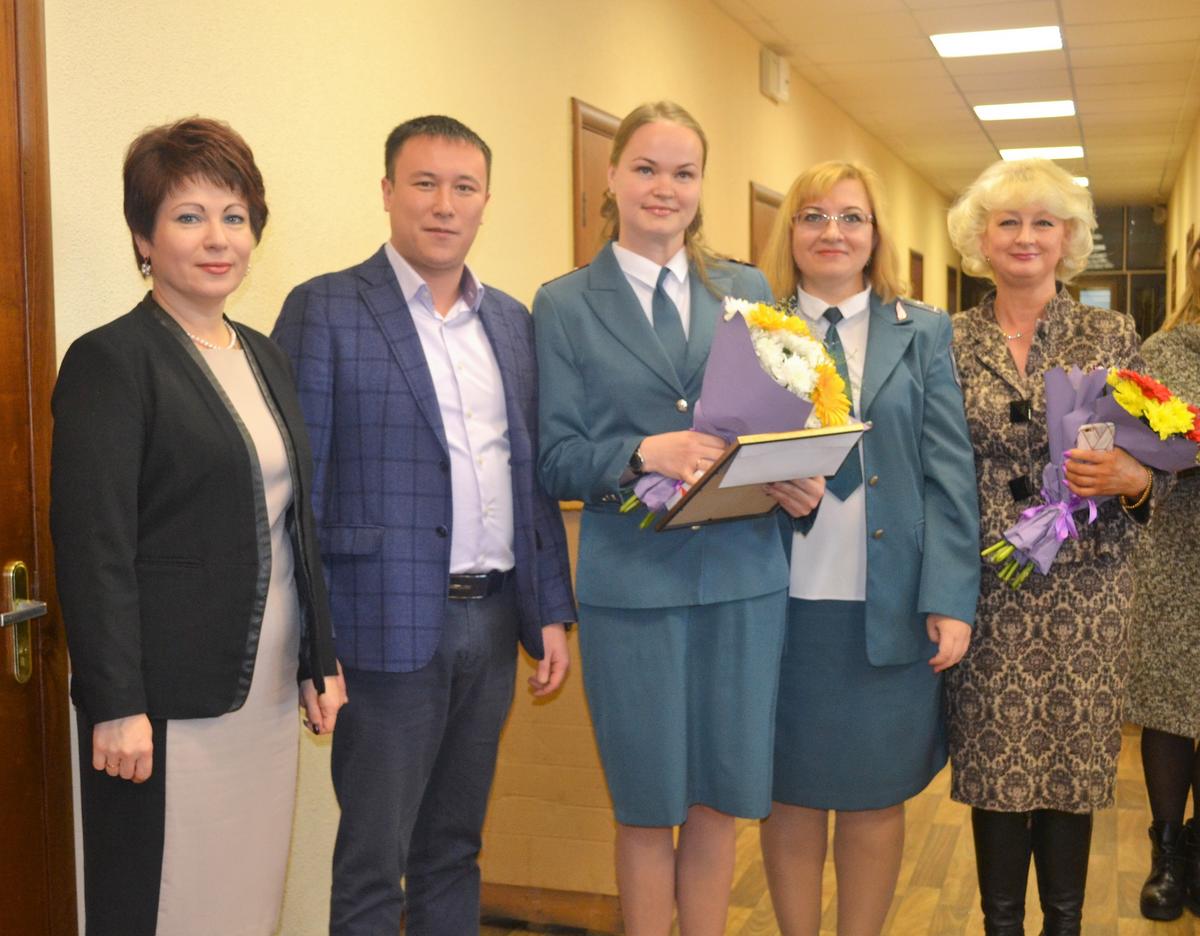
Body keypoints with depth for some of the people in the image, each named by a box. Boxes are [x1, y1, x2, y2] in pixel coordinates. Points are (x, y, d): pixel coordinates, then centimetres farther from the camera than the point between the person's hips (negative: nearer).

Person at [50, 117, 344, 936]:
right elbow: (93, 549, -14)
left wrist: (320, 661, 14)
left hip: (269, 695, 7)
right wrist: (117, 708, -17)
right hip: (170, 708, -6)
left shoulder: (265, 358, 13)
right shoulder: (110, 361, -9)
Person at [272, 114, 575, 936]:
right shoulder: (324, 310, -5)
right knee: (372, 868, 5)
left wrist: (552, 612, 11)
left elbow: (534, 475, 14)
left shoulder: (512, 320, 12)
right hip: (395, 622, -5)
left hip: (494, 619, 5)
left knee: (454, 853, 17)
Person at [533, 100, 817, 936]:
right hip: (631, 580, -2)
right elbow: (555, 459, -3)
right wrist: (643, 455, -20)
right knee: (648, 808, 8)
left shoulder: (750, 292, 10)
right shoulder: (565, 305, 2)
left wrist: (796, 478, -10)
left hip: (744, 576, 2)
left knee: (719, 802, 10)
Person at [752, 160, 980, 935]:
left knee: (875, 798, 10)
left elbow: (949, 473, 0)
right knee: (792, 794, 10)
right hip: (783, 603, 0)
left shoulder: (924, 333, 6)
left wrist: (951, 598, -7)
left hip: (891, 607, 0)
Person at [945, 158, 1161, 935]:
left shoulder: (1112, 335, 4)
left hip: (1085, 585, 0)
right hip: (986, 586, 0)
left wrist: (1131, 478, -17)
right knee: (994, 759, 5)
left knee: (1076, 755, 6)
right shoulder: (952, 341, 4)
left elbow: (1147, 464, 5)